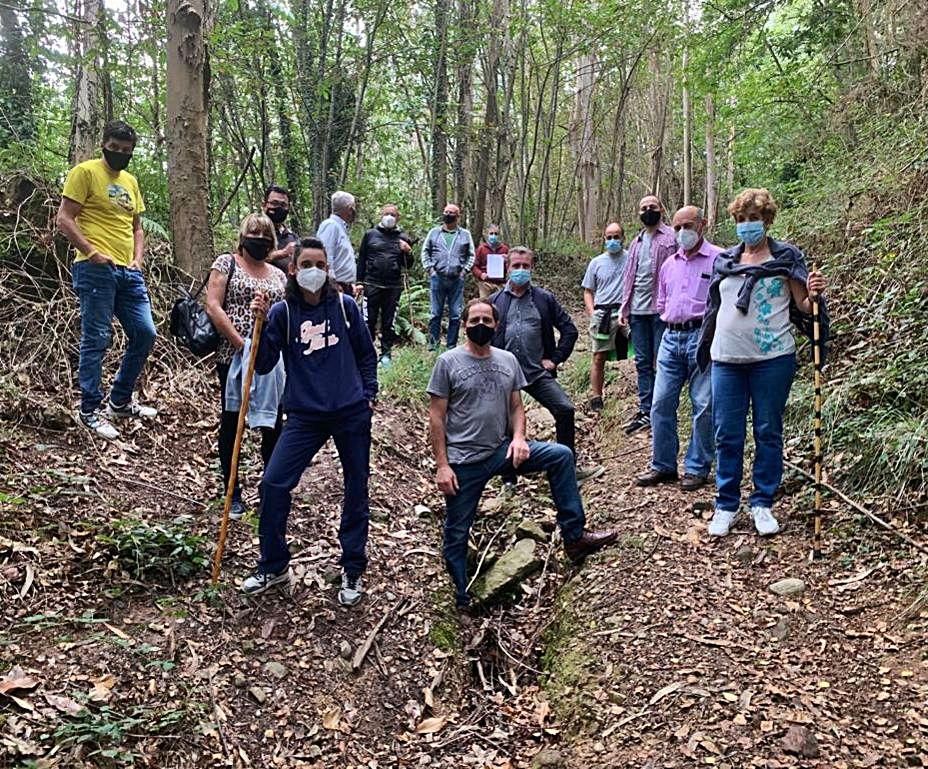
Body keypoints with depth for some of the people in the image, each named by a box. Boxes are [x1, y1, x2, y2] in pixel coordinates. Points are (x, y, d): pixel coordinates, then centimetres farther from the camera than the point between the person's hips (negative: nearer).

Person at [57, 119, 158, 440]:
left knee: (145, 333, 8)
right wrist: (91, 253, -16)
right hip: (96, 270, -7)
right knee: (96, 340, -3)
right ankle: (90, 411, 9)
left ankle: (120, 401, 23)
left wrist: (138, 258, 9)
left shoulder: (131, 182, 19)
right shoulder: (85, 172, -2)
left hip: (129, 272, 7)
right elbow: (64, 219, -8)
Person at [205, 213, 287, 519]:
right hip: (233, 357, -4)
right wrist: (241, 343, -15)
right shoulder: (227, 263, 1)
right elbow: (212, 307, -8)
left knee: (273, 423, 5)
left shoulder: (278, 275, 14)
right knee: (232, 422, 7)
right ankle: (232, 493, 18)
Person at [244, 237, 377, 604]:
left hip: (352, 413, 0)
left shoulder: (344, 305, -1)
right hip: (305, 415, 0)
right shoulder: (282, 312, -2)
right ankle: (273, 566, 13)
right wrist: (261, 324, -16)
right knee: (273, 484, -8)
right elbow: (264, 365, -6)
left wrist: (369, 394, 3)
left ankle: (353, 571, 25)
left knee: (356, 491, 8)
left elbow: (366, 353, 10)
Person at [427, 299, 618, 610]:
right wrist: (442, 465, -12)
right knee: (456, 534, 3)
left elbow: (516, 407, 12)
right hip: (464, 462, -4)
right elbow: (436, 417, -7)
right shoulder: (448, 362, -7)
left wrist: (518, 438, -9)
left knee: (561, 455, -8)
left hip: (502, 451, 4)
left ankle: (574, 536, -2)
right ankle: (462, 599, 23)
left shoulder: (508, 360, 6)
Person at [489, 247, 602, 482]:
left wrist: (555, 359, 2)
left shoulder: (545, 299, 6)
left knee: (565, 410, -11)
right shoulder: (495, 301, 6)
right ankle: (509, 476, 19)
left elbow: (569, 329, 9)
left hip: (538, 371, 0)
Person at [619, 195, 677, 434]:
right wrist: (624, 309, 12)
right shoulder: (636, 242, 19)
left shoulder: (671, 238, -2)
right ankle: (645, 411, 14)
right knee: (643, 362, 8)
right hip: (638, 310, 7)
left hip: (660, 309, -6)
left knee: (661, 362, -1)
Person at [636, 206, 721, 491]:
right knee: (661, 404, 4)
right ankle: (663, 465, 15)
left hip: (702, 336, -6)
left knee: (703, 406, -1)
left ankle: (697, 468, 10)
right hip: (671, 338, 6)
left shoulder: (719, 259, -2)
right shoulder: (669, 264, 18)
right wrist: (671, 319, 13)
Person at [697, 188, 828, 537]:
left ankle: (762, 503, 18)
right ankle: (726, 505, 16)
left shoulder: (786, 257, 2)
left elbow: (803, 308, 1)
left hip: (772, 358, -3)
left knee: (768, 433, 6)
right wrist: (707, 351, 18)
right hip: (727, 360, 3)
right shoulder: (723, 260, 11)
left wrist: (814, 295, -21)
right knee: (727, 435, 5)